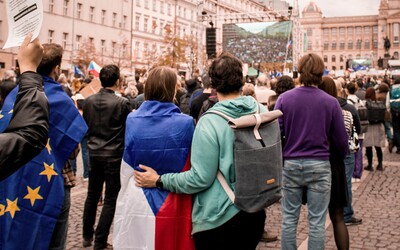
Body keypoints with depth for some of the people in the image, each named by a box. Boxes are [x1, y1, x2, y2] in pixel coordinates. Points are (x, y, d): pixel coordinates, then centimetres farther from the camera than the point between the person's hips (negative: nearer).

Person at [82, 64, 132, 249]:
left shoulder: (89, 101, -2)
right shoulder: (122, 103, -16)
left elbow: (85, 127, 9)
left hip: (94, 154, 5)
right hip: (114, 156, -5)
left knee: (92, 195, 18)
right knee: (110, 200, 4)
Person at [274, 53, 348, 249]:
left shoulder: (284, 98, -5)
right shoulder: (331, 102, -6)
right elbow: (341, 139, 1)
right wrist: (344, 155, 22)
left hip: (291, 165, 1)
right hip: (319, 166, -1)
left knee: (289, 218, 12)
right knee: (316, 222, 7)